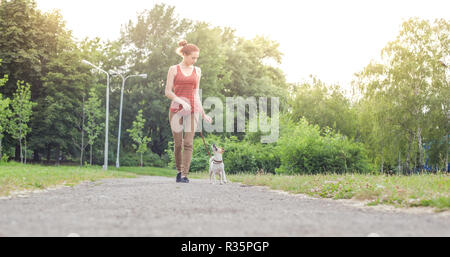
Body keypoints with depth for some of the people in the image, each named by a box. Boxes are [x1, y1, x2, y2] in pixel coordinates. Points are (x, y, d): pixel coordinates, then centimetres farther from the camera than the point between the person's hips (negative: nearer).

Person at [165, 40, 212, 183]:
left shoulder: (197, 71, 11)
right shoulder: (174, 69, 1)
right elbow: (168, 92, -4)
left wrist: (203, 114, 13)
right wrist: (181, 102, -19)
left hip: (192, 110, 2)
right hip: (176, 109, -2)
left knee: (188, 143, -8)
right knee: (177, 144, 4)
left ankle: (185, 175, -8)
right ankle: (179, 171, 24)